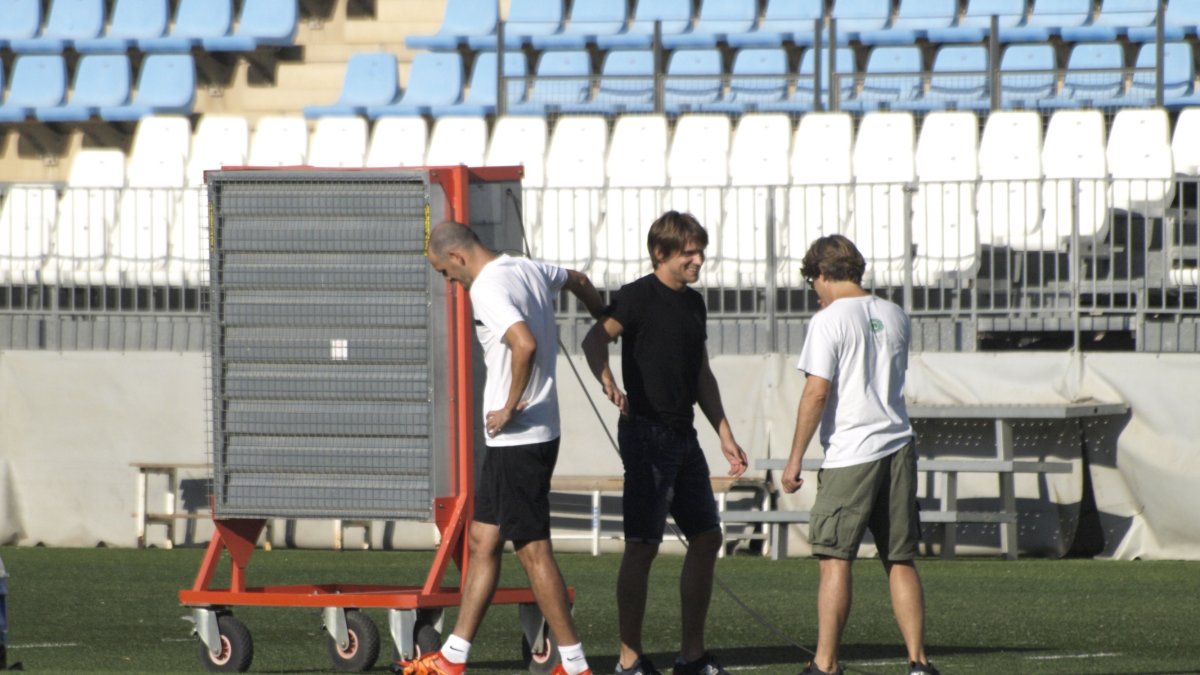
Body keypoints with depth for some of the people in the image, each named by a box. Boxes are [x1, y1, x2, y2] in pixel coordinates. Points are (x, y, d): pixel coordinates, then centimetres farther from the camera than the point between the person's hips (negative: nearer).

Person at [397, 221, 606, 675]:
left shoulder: (489, 289, -19)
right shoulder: (529, 270, 11)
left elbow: (525, 344, -34)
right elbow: (577, 280, 31)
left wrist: (510, 408, -22)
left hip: (518, 438, -10)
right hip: (539, 432, 10)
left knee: (533, 549, -5)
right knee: (483, 540, 14)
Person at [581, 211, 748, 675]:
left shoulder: (693, 303, 15)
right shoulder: (639, 297, -10)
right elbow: (595, 339, -27)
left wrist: (725, 436, 21)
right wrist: (607, 383, -46)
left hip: (683, 435, 8)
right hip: (646, 432, -8)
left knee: (706, 537, 8)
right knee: (643, 545, -7)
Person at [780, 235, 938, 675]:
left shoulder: (829, 321, -8)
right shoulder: (894, 317, 11)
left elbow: (817, 393, -12)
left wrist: (795, 458, -8)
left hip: (850, 454, -6)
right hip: (899, 448, 6)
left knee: (834, 558, -3)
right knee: (901, 560, 9)